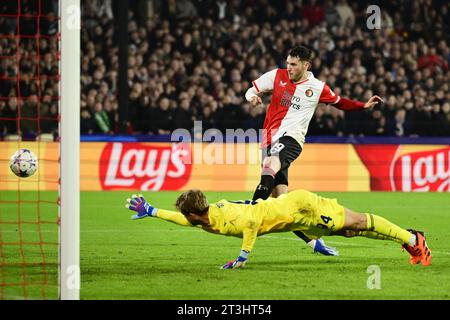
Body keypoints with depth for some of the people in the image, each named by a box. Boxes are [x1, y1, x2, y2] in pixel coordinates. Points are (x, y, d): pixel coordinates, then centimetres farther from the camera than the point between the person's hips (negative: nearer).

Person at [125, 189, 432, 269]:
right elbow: (184, 219, 19)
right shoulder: (206, 216, 3)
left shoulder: (224, 217, -26)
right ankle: (408, 237, 20)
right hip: (288, 207, 8)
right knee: (348, 228, 13)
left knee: (355, 222, -3)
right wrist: (151, 211, 14)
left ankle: (412, 239, 4)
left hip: (299, 208, -8)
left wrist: (243, 256, -36)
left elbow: (250, 221, -42)